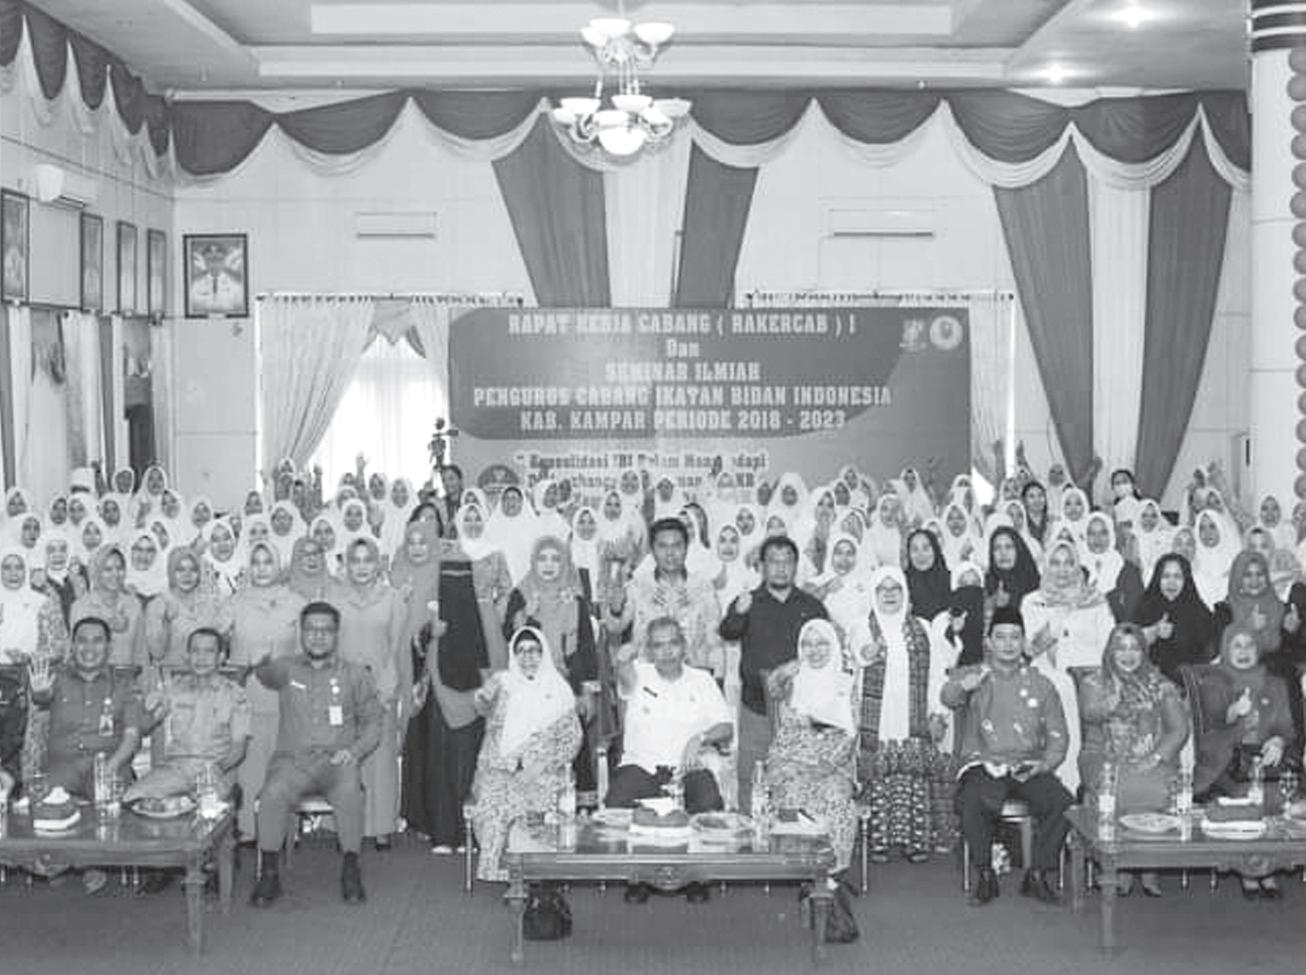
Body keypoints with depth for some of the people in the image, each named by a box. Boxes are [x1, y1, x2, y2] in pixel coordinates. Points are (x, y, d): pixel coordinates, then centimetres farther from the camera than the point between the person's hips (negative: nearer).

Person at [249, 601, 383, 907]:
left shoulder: (355, 674, 14)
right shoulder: (288, 669, 13)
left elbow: (373, 722, 13)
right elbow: (269, 674, -11)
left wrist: (355, 750, -6)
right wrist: (263, 663, -36)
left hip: (336, 761, 0)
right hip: (292, 760, 0)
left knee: (349, 791, -34)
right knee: (272, 794, -31)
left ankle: (351, 871, -19)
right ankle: (269, 874, -16)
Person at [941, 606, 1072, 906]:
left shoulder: (1041, 685, 16)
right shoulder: (970, 675, 10)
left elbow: (1057, 735, 12)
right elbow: (947, 698, -13)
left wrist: (1044, 764, -9)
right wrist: (963, 686, -38)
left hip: (1028, 766, 2)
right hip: (983, 765, -2)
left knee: (1063, 804, -27)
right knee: (973, 803, -34)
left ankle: (1036, 876, -9)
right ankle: (985, 876, -13)